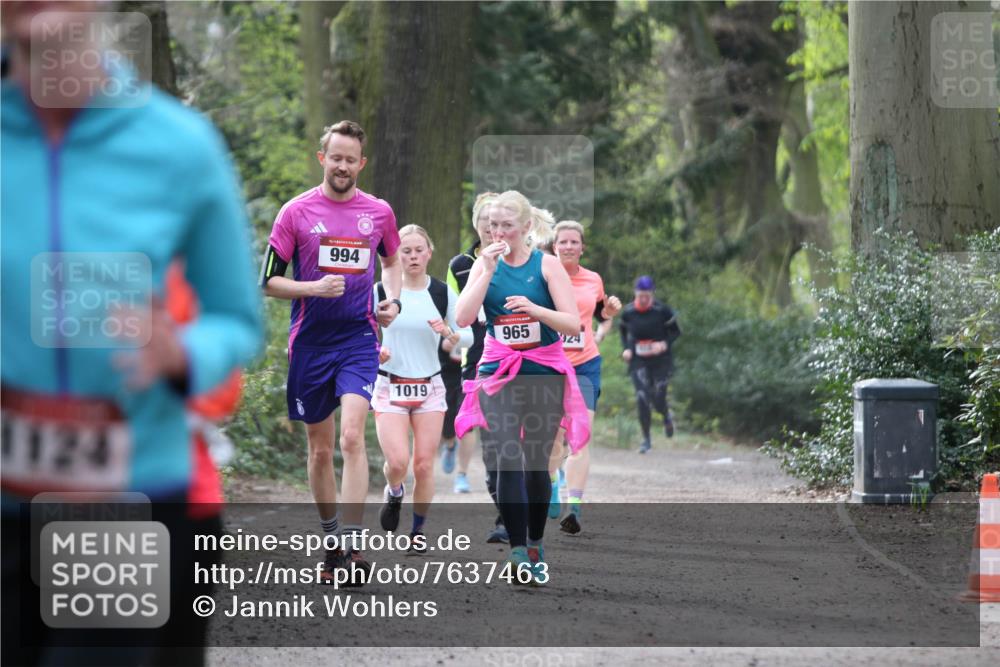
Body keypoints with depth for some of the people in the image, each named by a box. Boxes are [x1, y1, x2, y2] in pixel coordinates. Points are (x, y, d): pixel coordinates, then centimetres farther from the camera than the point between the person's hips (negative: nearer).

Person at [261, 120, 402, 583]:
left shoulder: (379, 212, 5)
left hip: (359, 340, 0)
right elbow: (268, 281, 0)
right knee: (320, 449, 8)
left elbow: (391, 260, 25)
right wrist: (314, 288, -16)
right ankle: (330, 538, 24)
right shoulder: (296, 212, -1)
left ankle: (353, 547, -20)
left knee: (352, 437, -17)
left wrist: (393, 300, 7)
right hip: (310, 341, 0)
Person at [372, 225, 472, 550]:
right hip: (390, 386, -1)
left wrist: (448, 332, -16)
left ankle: (417, 530, 16)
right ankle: (393, 493, 20)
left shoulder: (443, 293, 0)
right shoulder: (381, 290, -3)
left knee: (424, 465, -1)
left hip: (429, 386, 1)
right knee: (397, 461, -15)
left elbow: (467, 337, 5)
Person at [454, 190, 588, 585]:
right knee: (506, 462, -13)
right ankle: (519, 551, -16)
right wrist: (489, 270, -13)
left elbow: (573, 324, -8)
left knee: (536, 462, 6)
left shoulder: (547, 265, -3)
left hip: (544, 373, -1)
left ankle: (535, 546, 22)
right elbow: (463, 318, -8)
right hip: (498, 374, 1)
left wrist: (535, 309, -25)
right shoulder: (485, 265, 4)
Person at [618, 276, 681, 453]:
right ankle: (646, 439, -1)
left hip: (661, 360, -1)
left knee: (658, 401, -3)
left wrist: (665, 344, -19)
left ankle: (666, 416, 37)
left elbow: (676, 332, -1)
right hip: (638, 362, 1)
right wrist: (625, 349, 1)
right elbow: (622, 329, 16)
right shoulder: (628, 312, -3)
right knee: (642, 398, -13)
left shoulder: (662, 311, -10)